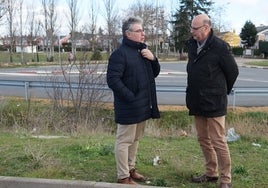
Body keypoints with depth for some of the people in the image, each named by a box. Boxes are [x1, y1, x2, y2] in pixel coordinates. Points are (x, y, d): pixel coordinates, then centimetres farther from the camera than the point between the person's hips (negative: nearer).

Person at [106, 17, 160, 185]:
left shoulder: (142, 51, 15)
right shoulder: (120, 53, -14)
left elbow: (155, 73, 17)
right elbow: (113, 80, -20)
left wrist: (153, 58, -3)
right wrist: (131, 98, -20)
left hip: (143, 105, 9)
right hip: (129, 107, -9)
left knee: (135, 139, 18)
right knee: (124, 141, 0)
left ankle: (131, 169, 32)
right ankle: (123, 177, 9)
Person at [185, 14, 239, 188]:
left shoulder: (220, 47, -15)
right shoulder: (192, 45, 6)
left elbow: (233, 71, -6)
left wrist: (222, 93, 7)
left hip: (214, 103, -7)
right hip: (197, 102, 7)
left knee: (218, 142, -1)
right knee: (203, 140, 15)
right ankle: (211, 173, 30)